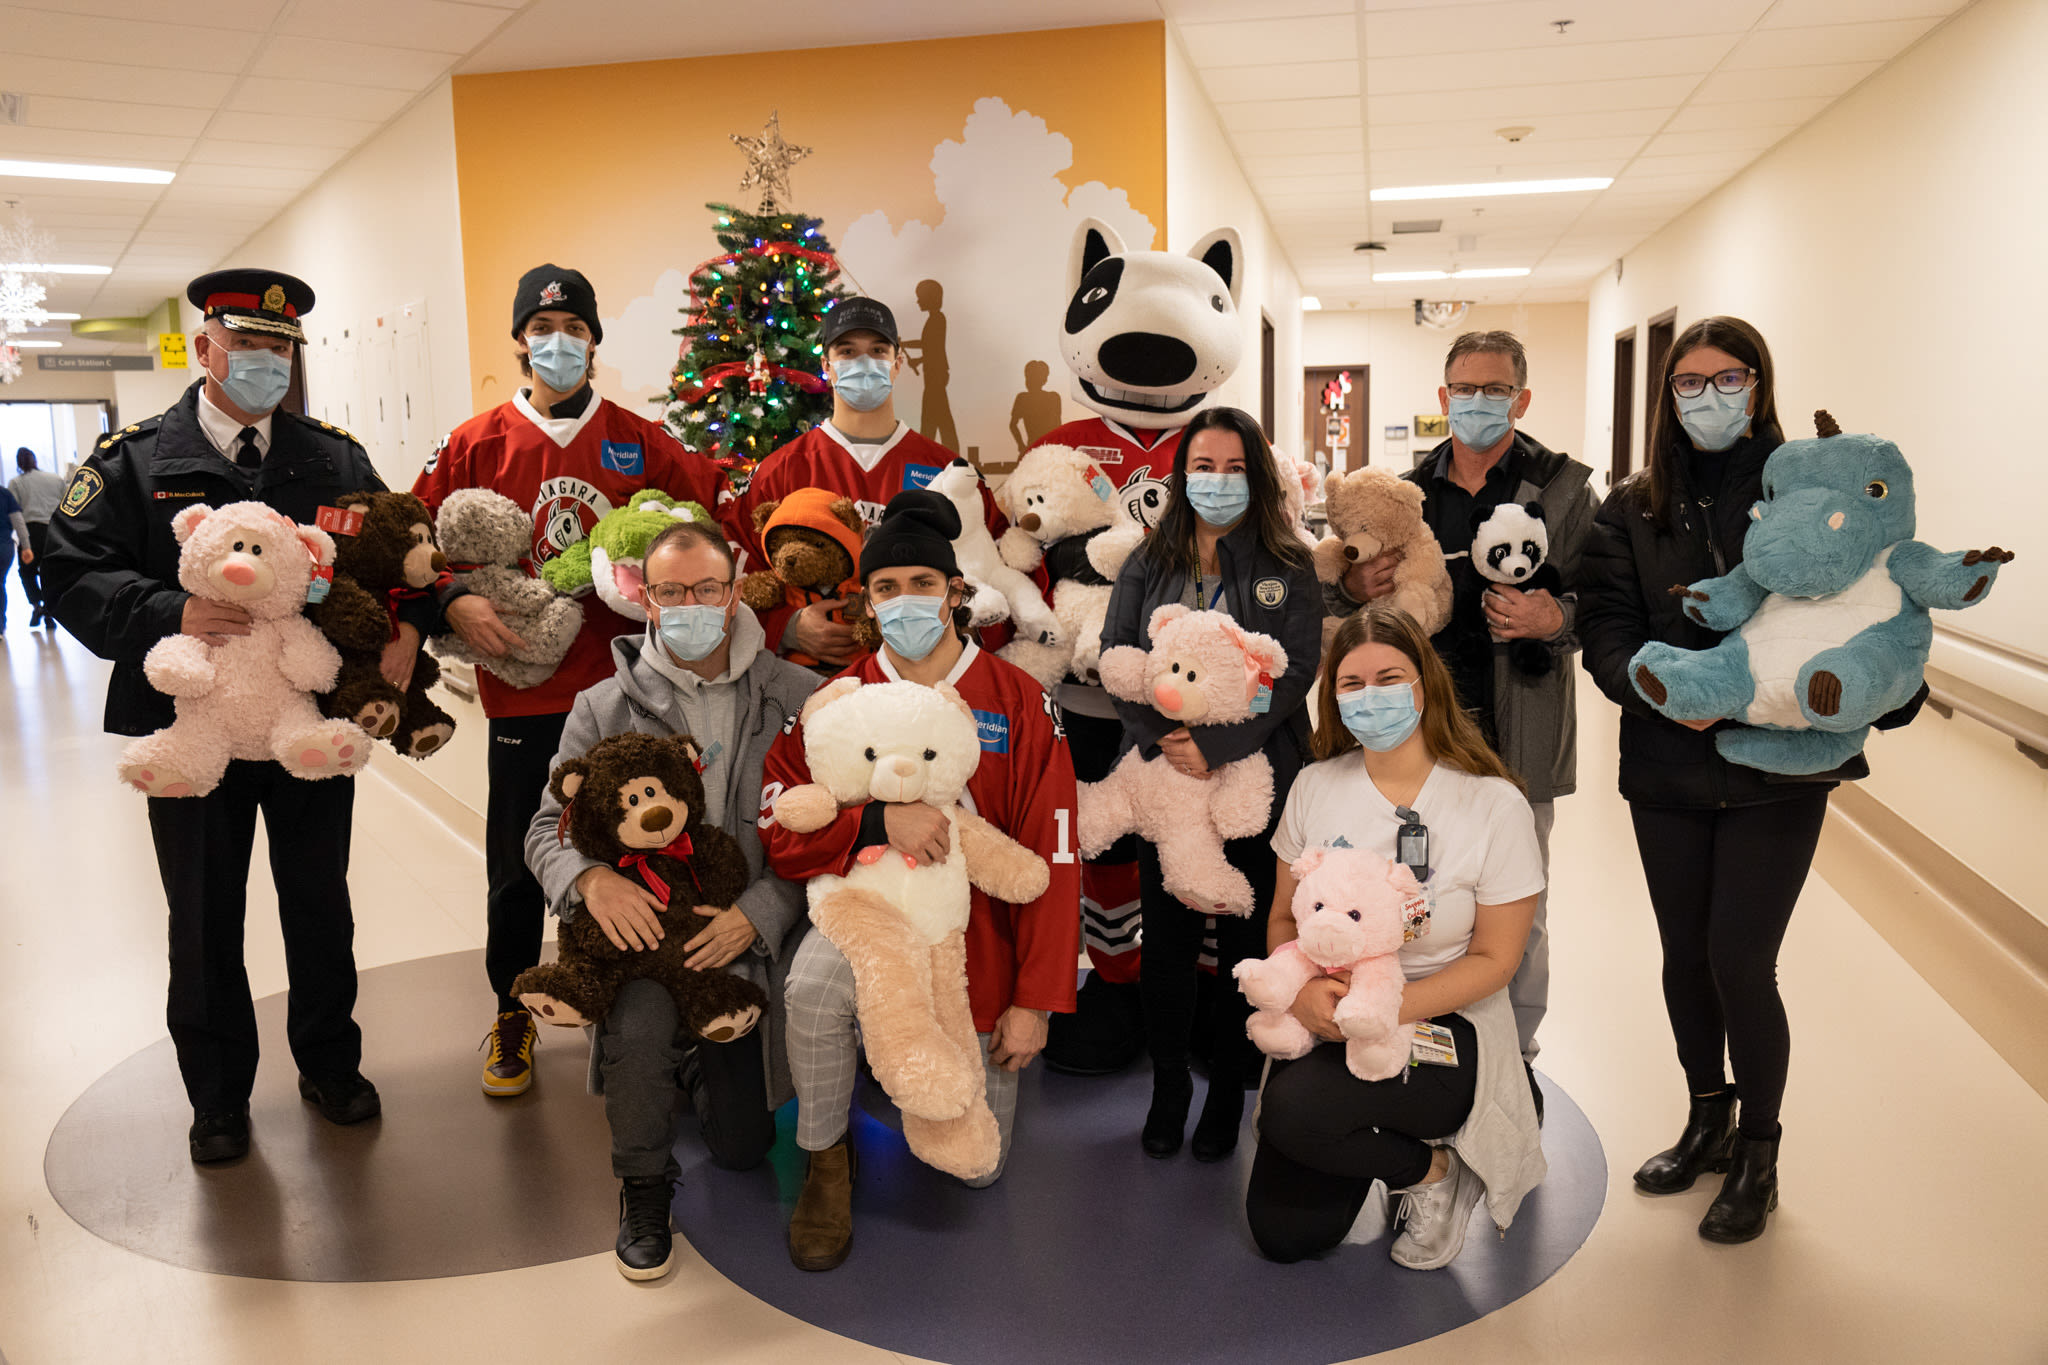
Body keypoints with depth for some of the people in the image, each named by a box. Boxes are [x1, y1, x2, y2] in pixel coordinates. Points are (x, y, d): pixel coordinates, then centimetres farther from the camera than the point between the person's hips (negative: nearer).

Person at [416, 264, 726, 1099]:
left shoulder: (638, 442, 4)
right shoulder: (476, 444, 2)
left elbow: (716, 508, 4)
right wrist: (454, 603, -14)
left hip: (622, 686, 1)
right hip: (523, 692, -1)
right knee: (515, 865, 8)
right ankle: (513, 1013, 29)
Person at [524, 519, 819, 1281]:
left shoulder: (796, 700, -4)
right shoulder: (603, 710, 2)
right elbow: (548, 827, 3)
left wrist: (758, 913, -20)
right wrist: (590, 878, -20)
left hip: (752, 937, 0)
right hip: (641, 931, 0)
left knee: (743, 1145, 5)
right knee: (640, 1025, -35)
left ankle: (698, 1065, 42)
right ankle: (642, 1186, -2)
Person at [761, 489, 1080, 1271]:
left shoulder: (1019, 703, -6)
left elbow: (1051, 857, -7)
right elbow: (779, 824, -10)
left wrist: (1034, 1000, -10)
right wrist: (880, 820, -28)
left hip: (976, 927, 0)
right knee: (813, 985, -36)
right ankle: (825, 1161, -7)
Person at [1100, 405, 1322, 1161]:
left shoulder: (1289, 569, 1)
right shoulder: (1148, 563, 8)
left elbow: (1294, 670, -8)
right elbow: (1116, 655, 1)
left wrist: (1216, 744, -18)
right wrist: (1166, 737, -15)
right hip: (1164, 778, 2)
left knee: (1246, 936, 6)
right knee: (1166, 936, 8)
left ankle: (1227, 1094, 22)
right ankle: (1168, 1088, 25)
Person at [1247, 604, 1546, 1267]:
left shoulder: (1495, 805, -10)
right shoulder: (1315, 788, 0)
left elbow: (1494, 959, -7)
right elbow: (1283, 918, 6)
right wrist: (1303, 988, -17)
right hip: (1325, 1019, 4)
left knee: (1293, 1110, -32)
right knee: (1280, 1234, -4)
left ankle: (1432, 1169, 0)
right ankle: (1396, 1150, 26)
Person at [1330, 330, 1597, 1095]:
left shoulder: (1564, 488, 1)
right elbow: (1347, 596, 15)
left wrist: (1557, 618, -24)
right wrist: (1353, 586, -8)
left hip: (1516, 731, -2)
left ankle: (1517, 1056, 26)